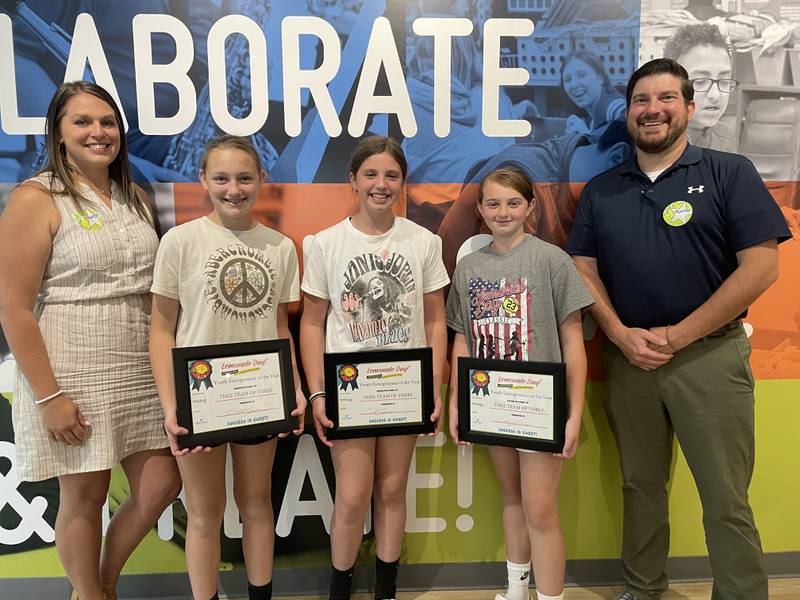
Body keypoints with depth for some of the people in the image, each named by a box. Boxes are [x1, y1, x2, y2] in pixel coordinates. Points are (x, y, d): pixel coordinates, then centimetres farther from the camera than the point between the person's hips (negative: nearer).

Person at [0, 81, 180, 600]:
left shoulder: (136, 199, 10)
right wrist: (48, 395, -14)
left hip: (141, 371, 6)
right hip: (72, 374, -5)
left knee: (161, 486, 10)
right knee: (85, 495, 8)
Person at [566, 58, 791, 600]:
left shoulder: (730, 173, 0)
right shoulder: (600, 190, 10)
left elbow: (761, 267, -8)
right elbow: (584, 269, 6)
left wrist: (679, 335, -13)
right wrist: (621, 334, -9)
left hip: (711, 355, -3)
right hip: (627, 357, 3)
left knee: (727, 502, 2)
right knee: (641, 486, 15)